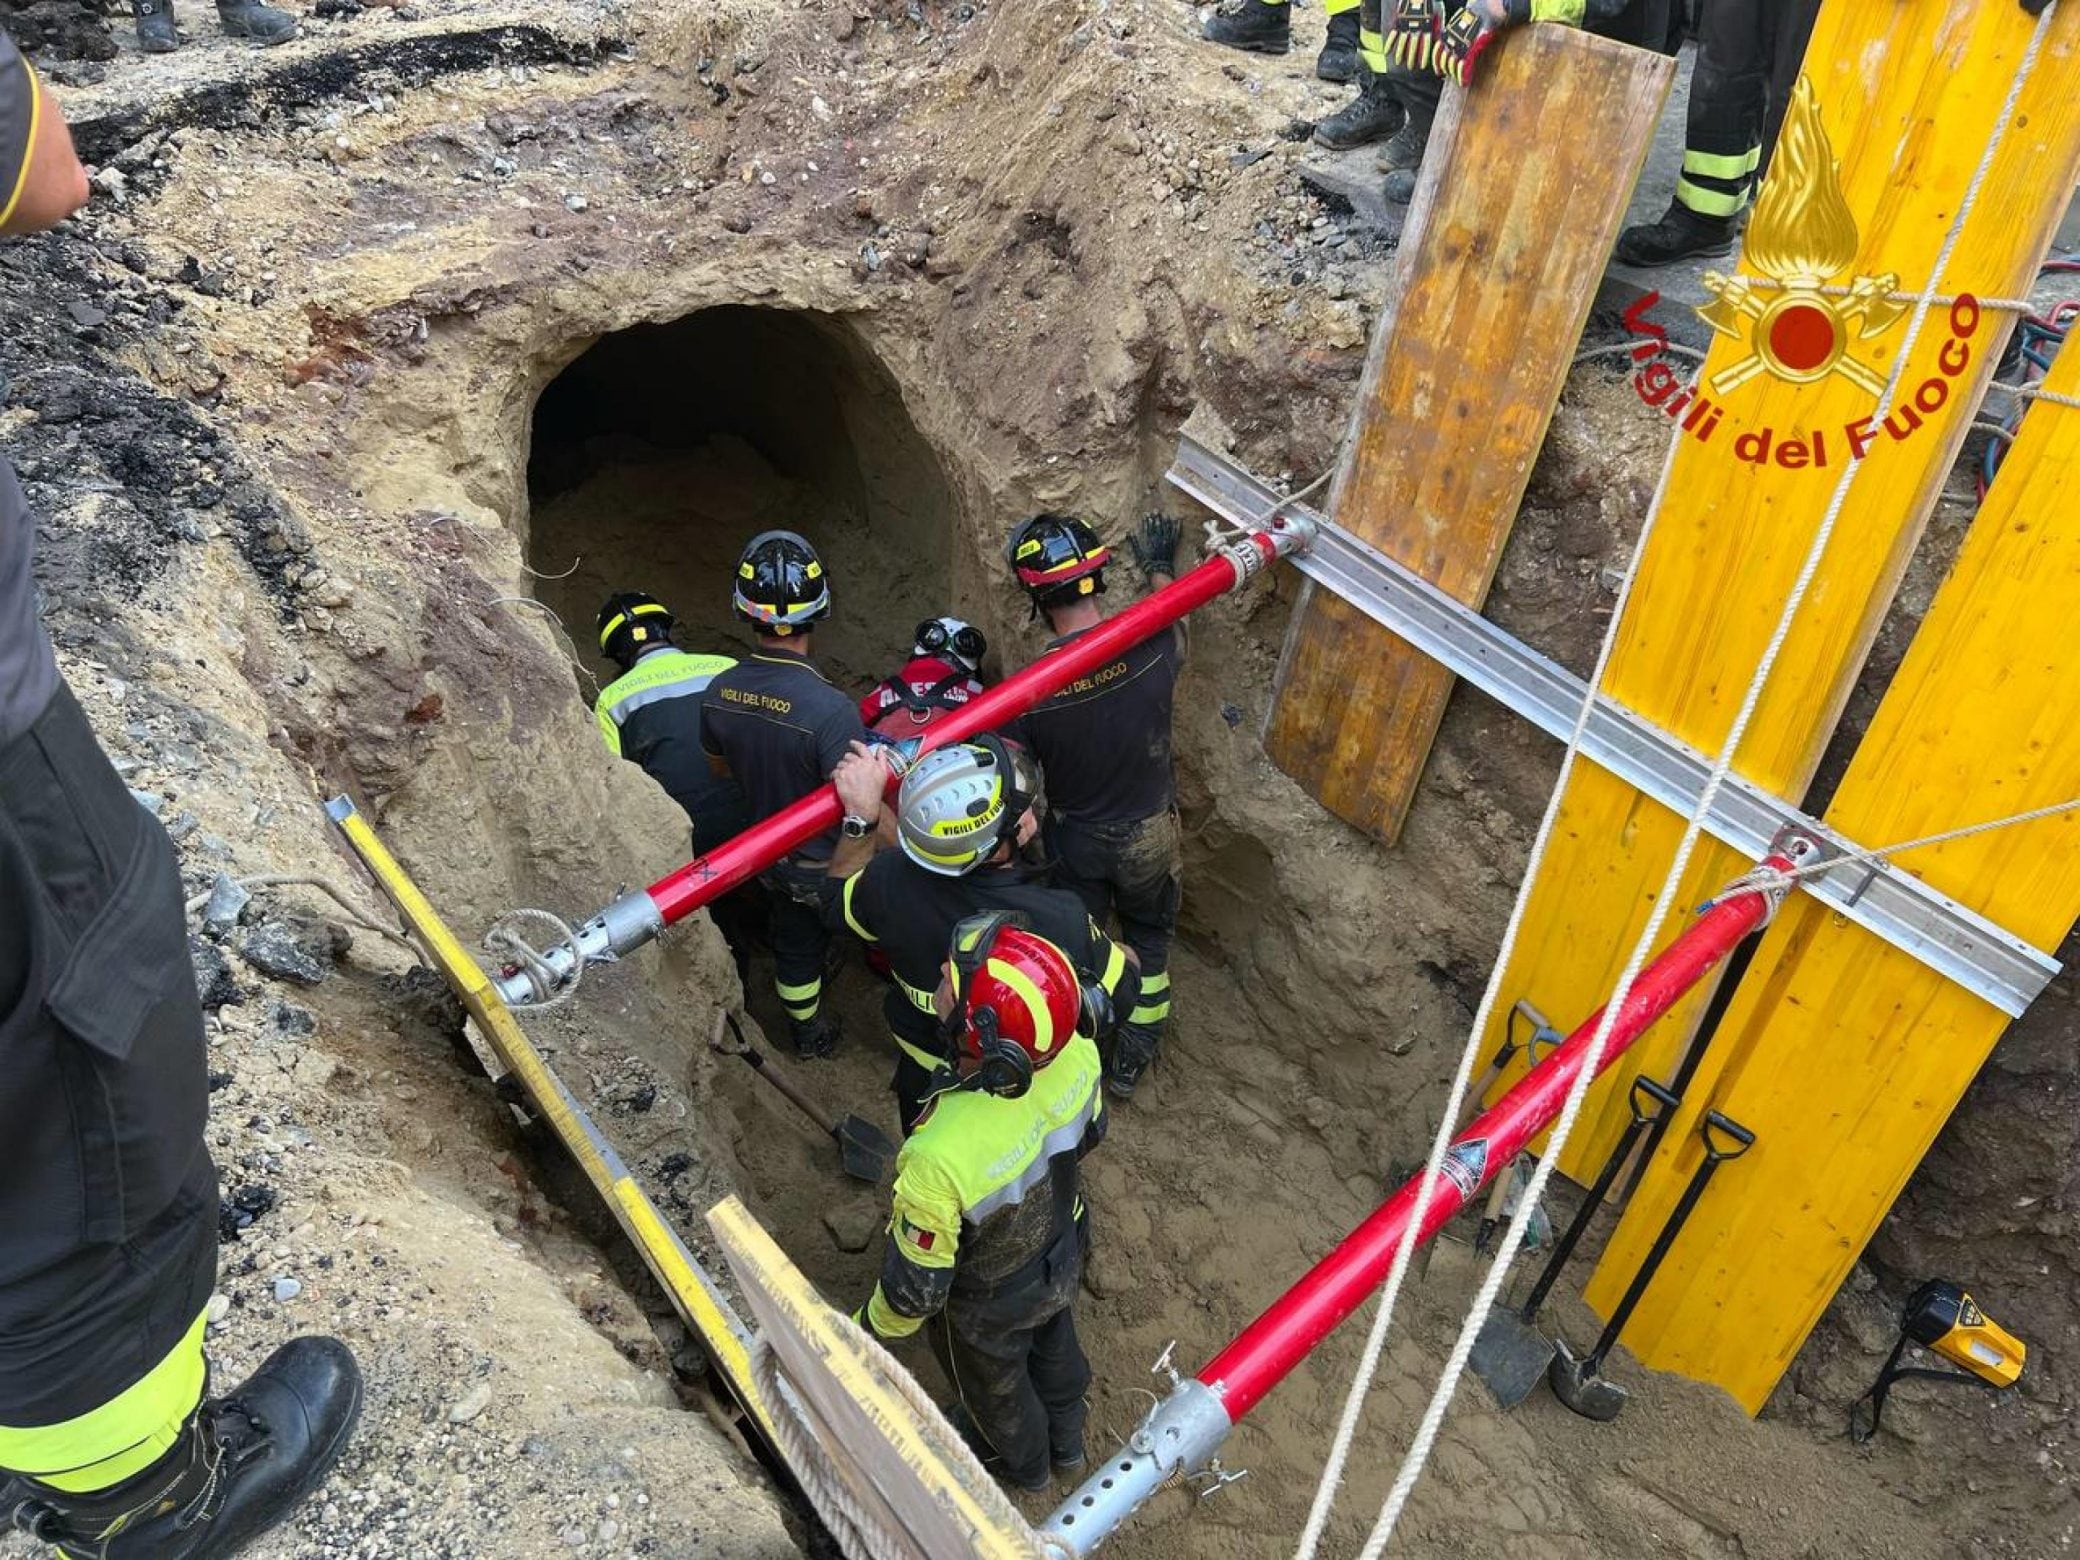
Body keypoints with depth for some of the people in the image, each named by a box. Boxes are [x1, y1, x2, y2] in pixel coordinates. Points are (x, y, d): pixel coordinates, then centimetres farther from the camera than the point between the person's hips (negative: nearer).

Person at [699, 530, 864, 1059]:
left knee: (795, 941, 30)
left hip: (773, 853, 6)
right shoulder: (830, 709, -38)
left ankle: (808, 1034, 54)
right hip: (833, 867, -5)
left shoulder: (717, 693, -16)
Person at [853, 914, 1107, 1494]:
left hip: (990, 1302, -4)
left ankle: (1021, 1462, 64)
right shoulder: (1075, 1050, -32)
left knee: (993, 1382, 31)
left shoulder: (941, 1158, -48)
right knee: (1054, 1343, 36)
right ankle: (1067, 1440, 67)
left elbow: (916, 1285, -29)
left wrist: (874, 1328, -7)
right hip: (1062, 1253, 4)